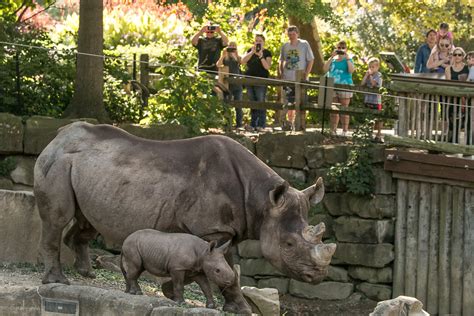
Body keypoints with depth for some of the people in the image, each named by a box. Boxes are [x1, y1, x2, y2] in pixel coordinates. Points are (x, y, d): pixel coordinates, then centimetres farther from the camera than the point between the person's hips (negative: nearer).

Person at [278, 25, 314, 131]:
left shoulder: (304, 44, -1)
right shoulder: (285, 46, 10)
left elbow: (311, 60, -1)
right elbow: (281, 61, 19)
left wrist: (306, 74, -10)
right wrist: (280, 72, 4)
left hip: (300, 79, -4)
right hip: (288, 78, 4)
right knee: (289, 102, 8)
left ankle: (302, 124, -3)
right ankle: (290, 122, 17)